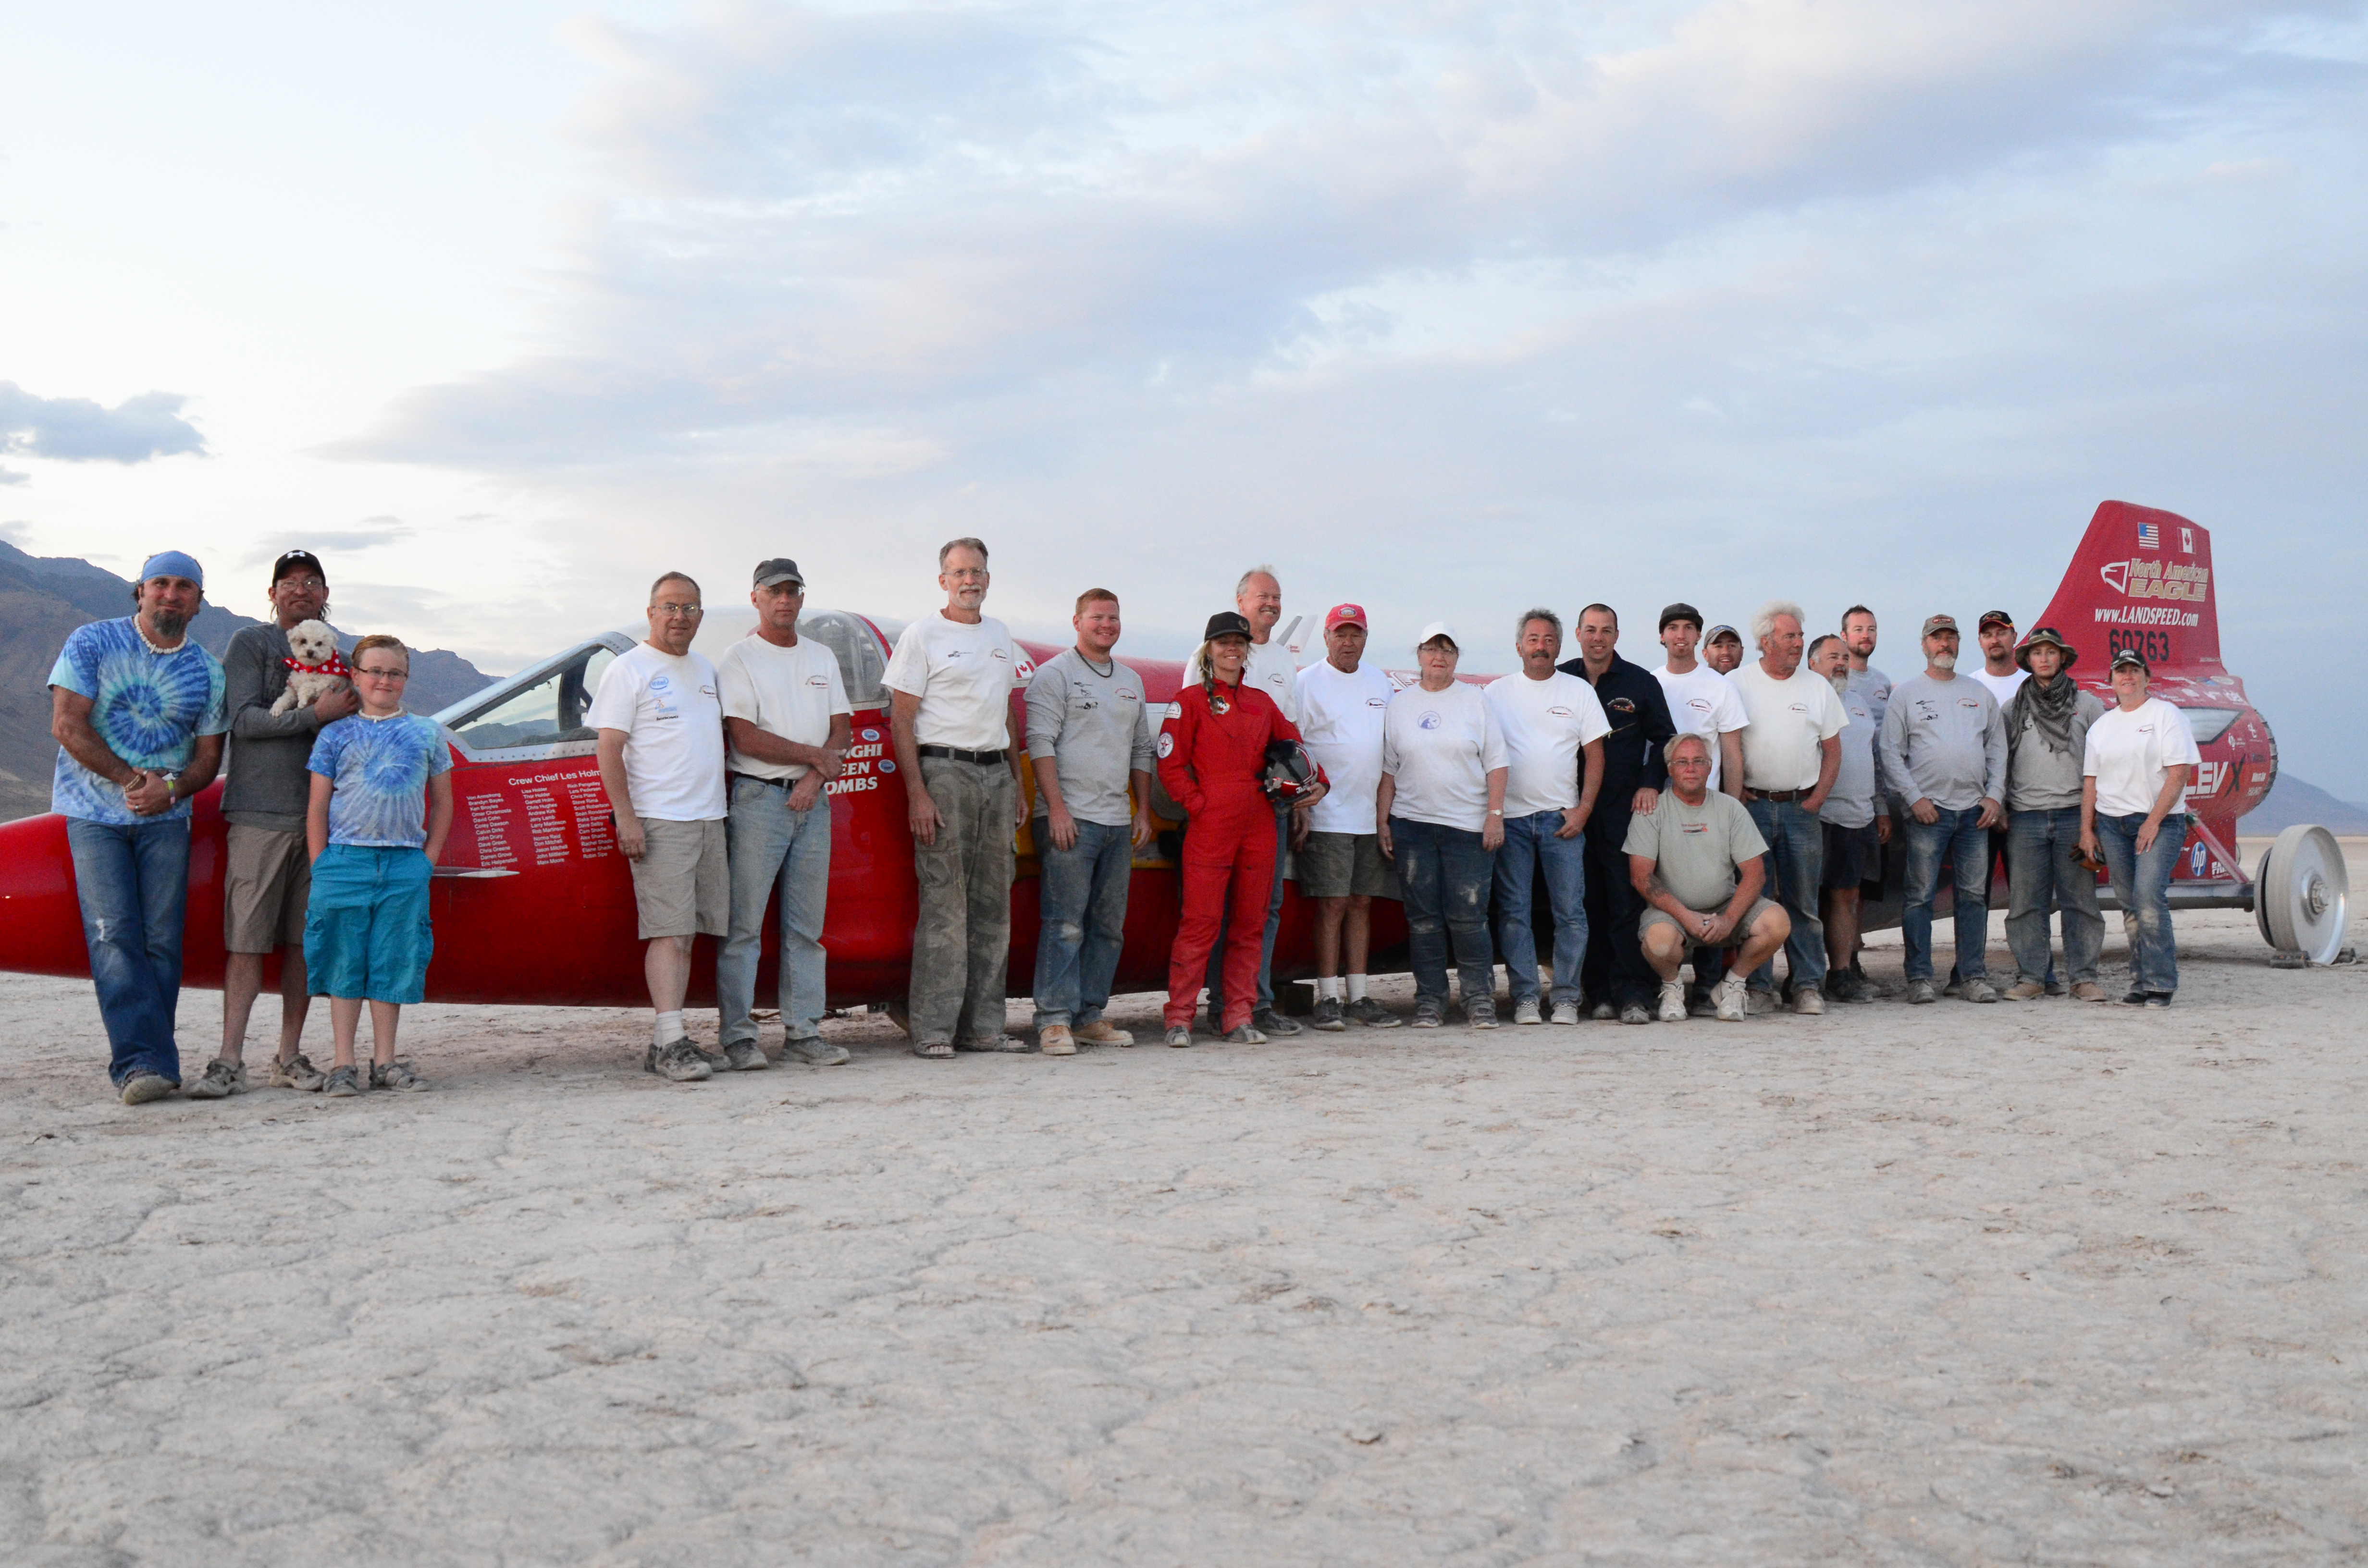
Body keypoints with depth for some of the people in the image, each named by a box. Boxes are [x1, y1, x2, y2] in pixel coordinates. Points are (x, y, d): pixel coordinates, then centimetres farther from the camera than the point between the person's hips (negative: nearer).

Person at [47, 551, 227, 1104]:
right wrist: (133, 780, -15)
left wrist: (169, 789, -14)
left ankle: (147, 1061, 2)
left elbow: (208, 756, 7)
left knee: (162, 941, -3)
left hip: (165, 817, 3)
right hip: (94, 812, -2)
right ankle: (142, 1061, -16)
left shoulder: (207, 672, 6)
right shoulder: (92, 643, -2)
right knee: (114, 935, -12)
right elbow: (67, 725, -9)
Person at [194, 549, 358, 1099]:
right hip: (260, 813, -4)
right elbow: (245, 719, -8)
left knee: (303, 940, 6)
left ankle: (290, 1057, 12)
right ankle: (230, 1062, -5)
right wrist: (315, 714, -13)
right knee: (246, 941, -7)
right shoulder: (249, 644, 4)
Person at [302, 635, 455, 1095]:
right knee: (345, 961, 2)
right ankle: (344, 1064, 8)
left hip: (406, 865, 1)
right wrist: (321, 868, -2)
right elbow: (317, 807, 5)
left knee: (394, 963, 5)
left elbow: (442, 803, 15)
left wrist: (428, 859, 5)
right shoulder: (336, 735, 7)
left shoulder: (426, 733, 11)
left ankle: (385, 1062, 14)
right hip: (345, 858, -1)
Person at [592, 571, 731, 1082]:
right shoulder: (629, 669, -2)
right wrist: (626, 818, -15)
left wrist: (721, 807, 17)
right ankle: (671, 1043, -14)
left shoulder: (705, 669, 19)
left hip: (710, 819, 7)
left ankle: (665, 1043, 9)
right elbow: (609, 749, -7)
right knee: (669, 933, -12)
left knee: (685, 933, 6)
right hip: (659, 822, -7)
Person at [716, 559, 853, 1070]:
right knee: (744, 924, -6)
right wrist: (814, 754, -5)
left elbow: (840, 733, 11)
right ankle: (738, 1035, -3)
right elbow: (745, 739, -10)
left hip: (812, 801, 5)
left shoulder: (823, 658, 16)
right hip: (757, 799, -5)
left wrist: (815, 779, -7)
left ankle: (804, 1030, 11)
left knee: (807, 925, 6)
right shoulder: (739, 659, -1)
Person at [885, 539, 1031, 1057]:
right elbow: (901, 721, -6)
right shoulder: (922, 636, -1)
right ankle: (932, 1030, -6)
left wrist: (1017, 785, 16)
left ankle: (983, 1025, 12)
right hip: (945, 771, -6)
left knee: (993, 904, 6)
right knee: (944, 904, -9)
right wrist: (917, 794, -14)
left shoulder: (999, 635, 17)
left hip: (996, 773, 6)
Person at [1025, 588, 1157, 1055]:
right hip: (1070, 819, -7)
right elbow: (1040, 743, -7)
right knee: (1065, 924, -10)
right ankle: (1055, 1021, -8)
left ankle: (1089, 1017, 14)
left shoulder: (1131, 681, 20)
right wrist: (1056, 807, -15)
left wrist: (1144, 811, 15)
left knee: (1109, 927, 7)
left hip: (1119, 823, 7)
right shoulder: (1055, 674, 0)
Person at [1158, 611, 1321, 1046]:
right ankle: (1180, 1018, -2)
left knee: (1250, 923, 6)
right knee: (1201, 921, -8)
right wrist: (1198, 804, -9)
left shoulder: (1261, 701, 16)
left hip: (1258, 825, 5)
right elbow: (1170, 764, -2)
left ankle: (1240, 1018, 11)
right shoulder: (1190, 700, 1)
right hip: (1210, 826, -5)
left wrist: (1317, 781, 10)